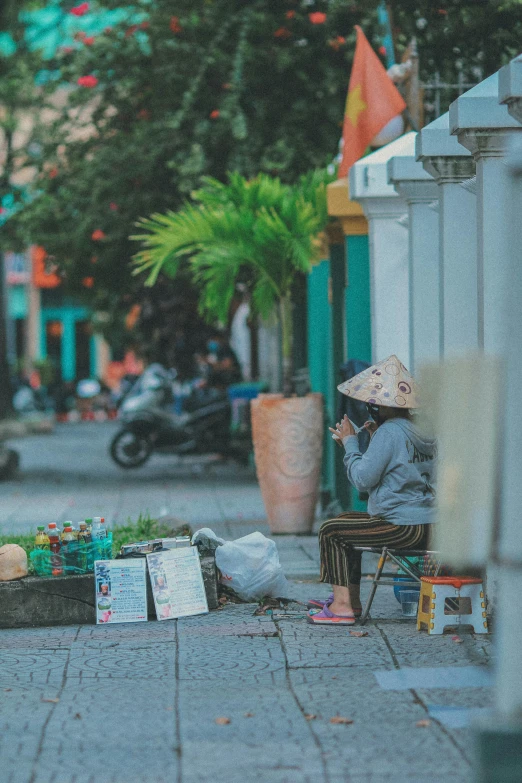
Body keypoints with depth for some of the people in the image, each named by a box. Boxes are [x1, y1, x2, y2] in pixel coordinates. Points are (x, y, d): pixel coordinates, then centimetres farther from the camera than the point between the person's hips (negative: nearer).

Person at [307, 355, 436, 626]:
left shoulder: (389, 432, -15)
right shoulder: (417, 431, 13)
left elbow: (363, 479, -16)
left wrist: (350, 442, -3)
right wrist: (375, 440, 17)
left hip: (404, 528, -10)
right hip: (426, 522, 10)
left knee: (330, 531, -2)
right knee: (347, 521, 25)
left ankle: (342, 606, -4)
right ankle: (351, 599, 25)